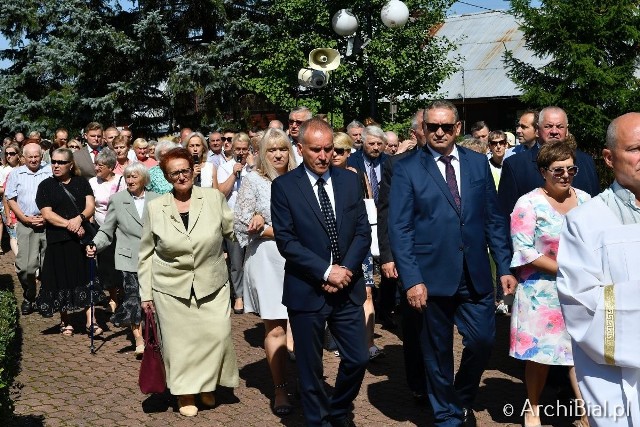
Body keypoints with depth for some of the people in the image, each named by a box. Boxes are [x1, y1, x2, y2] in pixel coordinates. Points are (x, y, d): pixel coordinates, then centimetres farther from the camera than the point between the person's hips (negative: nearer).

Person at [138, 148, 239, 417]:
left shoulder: (214, 198, -1)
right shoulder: (155, 208, 2)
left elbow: (232, 231, 11)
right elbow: (146, 254, 7)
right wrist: (146, 293, 6)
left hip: (212, 285, 0)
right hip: (172, 288, 0)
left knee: (217, 333, -6)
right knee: (179, 339, 2)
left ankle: (207, 386, 19)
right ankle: (185, 394, 21)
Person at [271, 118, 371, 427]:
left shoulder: (350, 180, 5)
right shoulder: (284, 186, -6)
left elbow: (363, 231, 3)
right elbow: (285, 240, -12)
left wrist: (346, 270, -11)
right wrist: (326, 271, -17)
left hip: (347, 287, 3)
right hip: (307, 291, -3)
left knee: (358, 359, 8)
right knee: (310, 366, 9)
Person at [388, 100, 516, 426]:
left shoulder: (478, 163, 7)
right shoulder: (406, 169, -3)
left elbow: (494, 219, 8)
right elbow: (399, 228, -7)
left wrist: (505, 267, 3)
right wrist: (411, 279, -15)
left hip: (475, 274, 3)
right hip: (432, 276, -3)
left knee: (482, 341, 5)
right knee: (438, 350, 10)